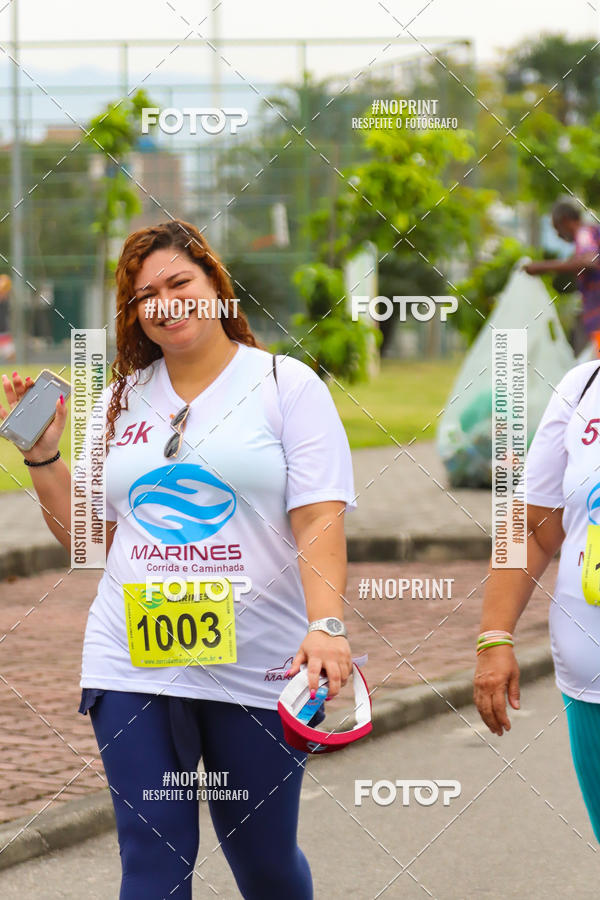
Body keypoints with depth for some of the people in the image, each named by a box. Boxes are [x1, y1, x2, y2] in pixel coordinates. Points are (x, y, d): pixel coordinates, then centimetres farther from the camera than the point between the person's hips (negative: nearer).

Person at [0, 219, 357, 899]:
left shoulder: (287, 385, 0)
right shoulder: (122, 399, 12)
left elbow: (320, 518, -9)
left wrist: (326, 625, -23)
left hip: (259, 666, -3)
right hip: (133, 667, 3)